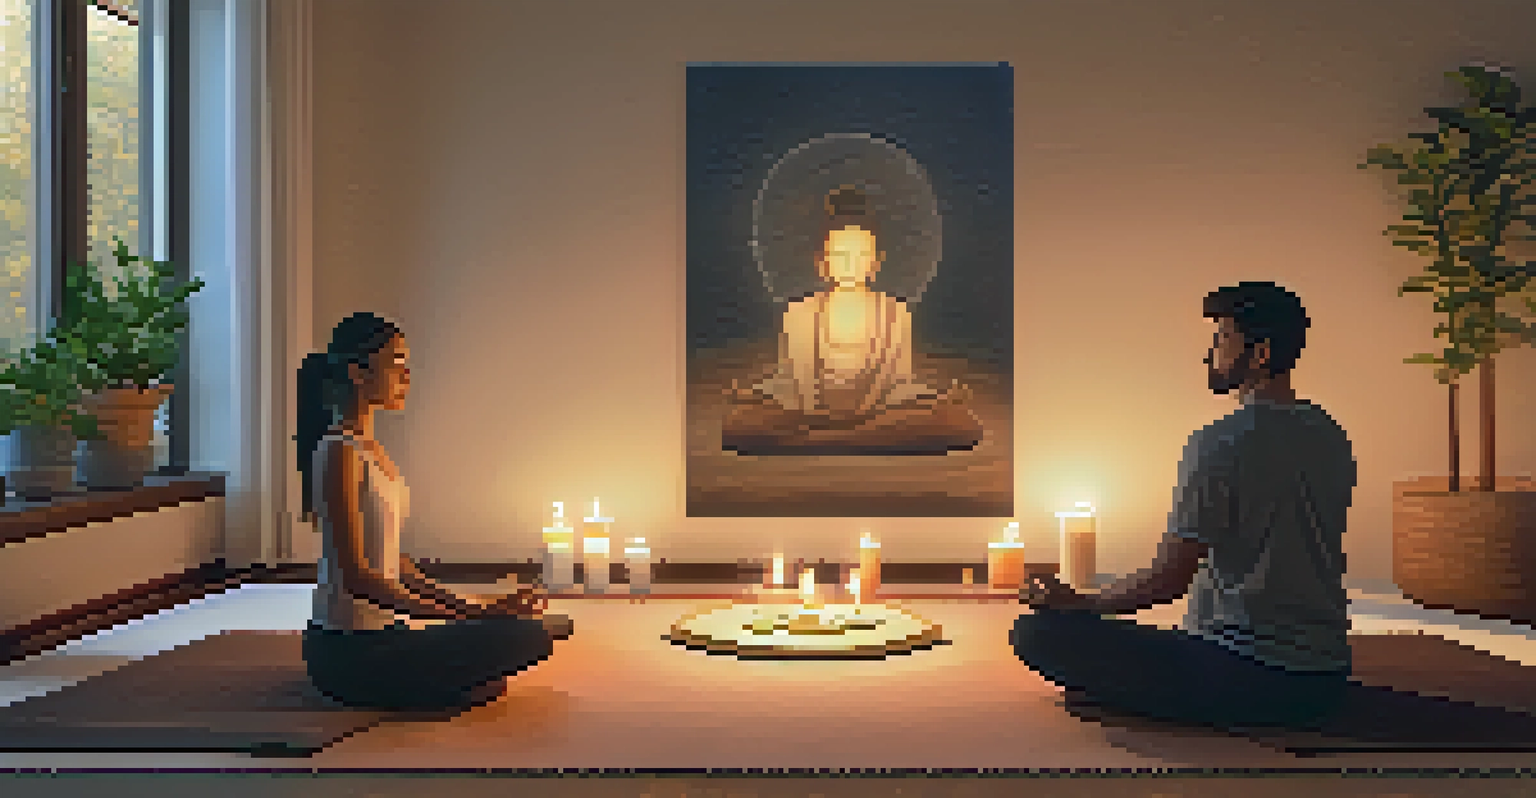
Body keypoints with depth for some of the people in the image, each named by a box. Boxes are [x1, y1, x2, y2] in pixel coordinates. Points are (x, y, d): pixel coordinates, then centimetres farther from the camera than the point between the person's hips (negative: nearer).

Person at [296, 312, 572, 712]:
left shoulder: (371, 450, 14)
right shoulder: (341, 452, -16)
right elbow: (354, 572, -22)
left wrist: (462, 603, 5)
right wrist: (458, 612, -24)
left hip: (379, 631, 10)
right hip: (350, 650, -10)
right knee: (527, 635, -24)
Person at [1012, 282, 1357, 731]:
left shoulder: (1218, 444, -14)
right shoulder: (1333, 438, 10)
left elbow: (1168, 580, -13)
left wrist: (1079, 604, 2)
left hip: (1251, 675, -8)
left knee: (1037, 631, -13)